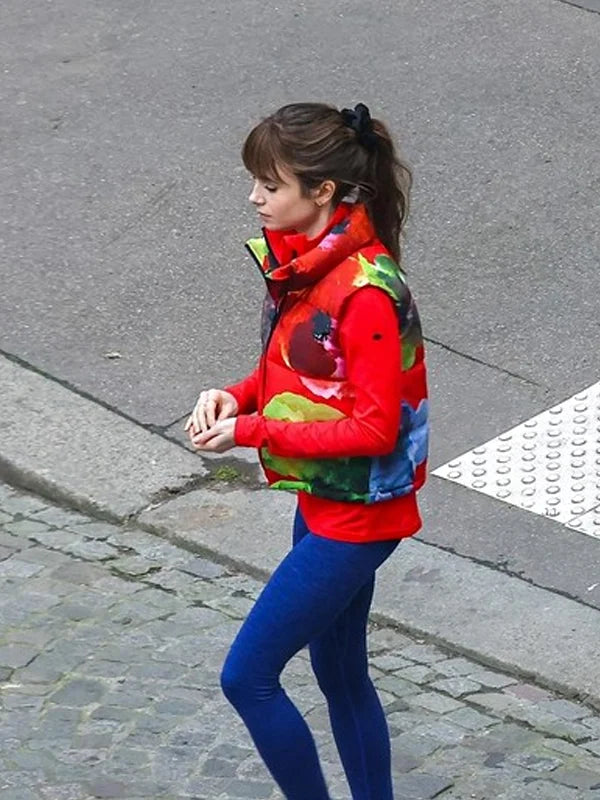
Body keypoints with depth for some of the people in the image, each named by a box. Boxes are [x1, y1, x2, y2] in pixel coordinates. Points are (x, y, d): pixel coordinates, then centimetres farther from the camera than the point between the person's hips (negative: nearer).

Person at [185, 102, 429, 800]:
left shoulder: (365, 291, -25)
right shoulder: (303, 263, 2)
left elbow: (374, 428, -24)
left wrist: (252, 431, -22)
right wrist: (236, 396, -6)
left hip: (355, 514, -9)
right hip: (323, 500, 9)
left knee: (247, 675, -4)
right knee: (340, 673, 19)